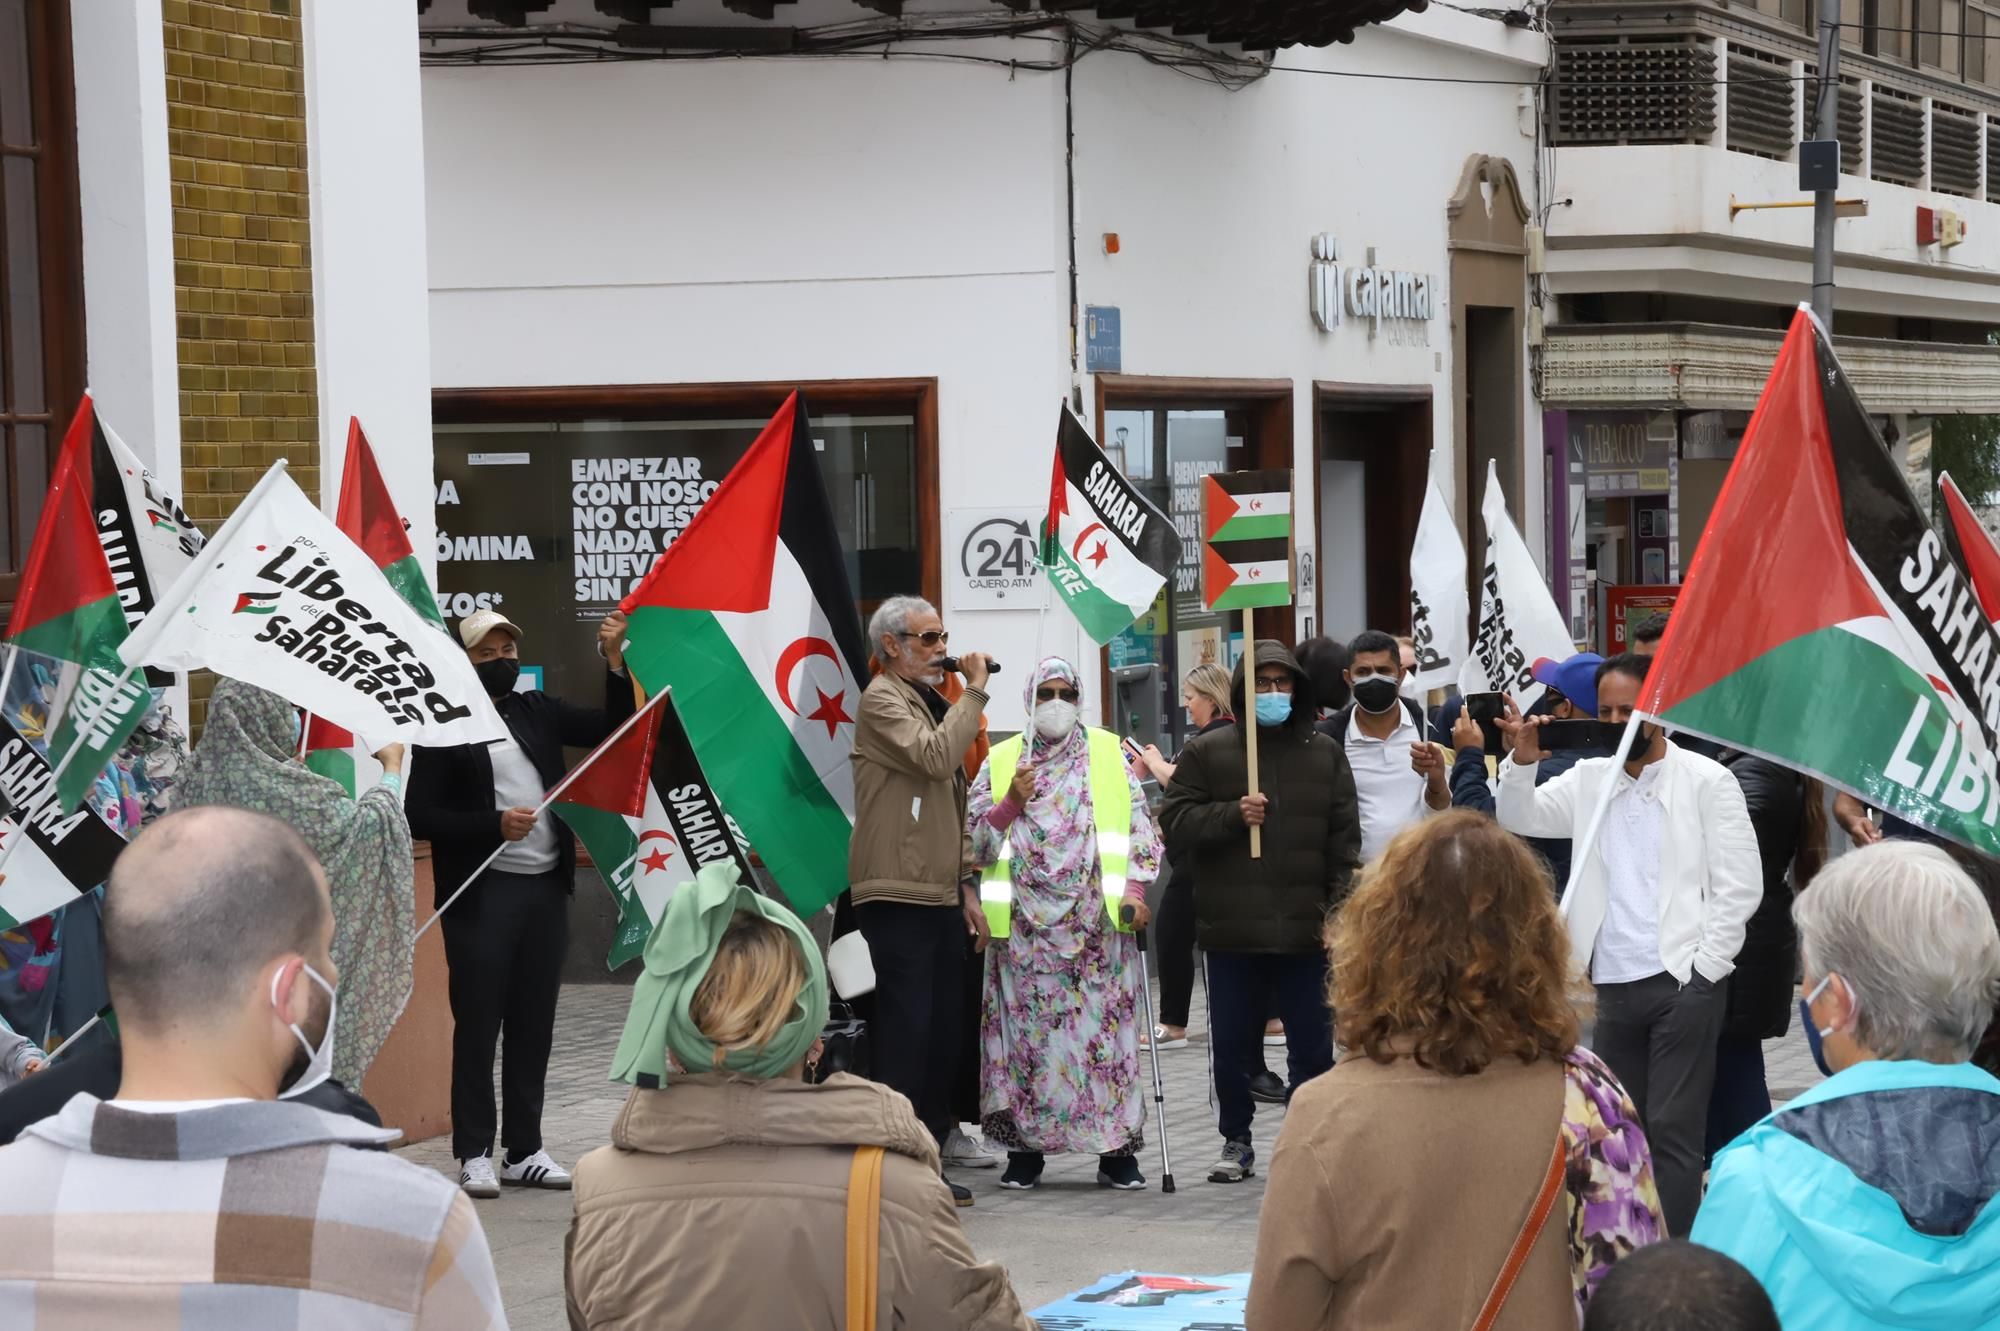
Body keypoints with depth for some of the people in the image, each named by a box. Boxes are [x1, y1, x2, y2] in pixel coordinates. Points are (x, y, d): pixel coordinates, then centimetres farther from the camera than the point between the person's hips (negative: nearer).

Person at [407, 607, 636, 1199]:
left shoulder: (537, 711, 13)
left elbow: (611, 729, 12)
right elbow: (420, 815, -8)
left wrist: (614, 661, -2)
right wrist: (495, 825, -17)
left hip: (546, 889, 5)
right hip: (481, 893, -5)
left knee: (533, 1024, 9)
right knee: (478, 1024, 0)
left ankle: (524, 1151, 16)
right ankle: (474, 1154, 6)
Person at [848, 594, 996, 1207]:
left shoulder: (931, 704, 23)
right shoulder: (882, 701, -5)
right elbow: (935, 757, -22)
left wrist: (967, 884, 19)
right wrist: (975, 692, -12)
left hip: (941, 898, 9)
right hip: (897, 898, -9)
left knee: (942, 1035, 9)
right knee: (905, 1033, -10)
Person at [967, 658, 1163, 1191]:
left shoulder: (1110, 756, 10)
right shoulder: (1000, 764, 10)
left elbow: (1142, 828, 7)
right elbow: (975, 843, 6)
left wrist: (1135, 890, -5)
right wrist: (1011, 801, -8)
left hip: (1098, 922, -1)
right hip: (1025, 927, 1)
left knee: (1104, 1029, -3)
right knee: (1027, 1030, 1)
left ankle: (1116, 1151, 3)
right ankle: (1024, 1147, 10)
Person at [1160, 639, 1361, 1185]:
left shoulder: (1325, 753, 9)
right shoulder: (1207, 752, 4)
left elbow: (1345, 836, 6)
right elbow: (1175, 823, -1)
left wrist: (1340, 905, -4)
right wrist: (1232, 814, -15)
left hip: (1305, 929, 1)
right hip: (1232, 929, -1)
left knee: (1312, 1044, 4)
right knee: (1231, 1044, 6)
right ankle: (1236, 1140, 20)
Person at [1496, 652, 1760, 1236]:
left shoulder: (1706, 780, -1)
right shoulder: (1590, 778, 13)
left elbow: (1740, 885, -4)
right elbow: (1521, 818, 10)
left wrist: (1702, 967, -10)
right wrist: (1522, 763, -9)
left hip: (1682, 983, -5)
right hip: (1614, 986, 5)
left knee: (1672, 1132, -7)